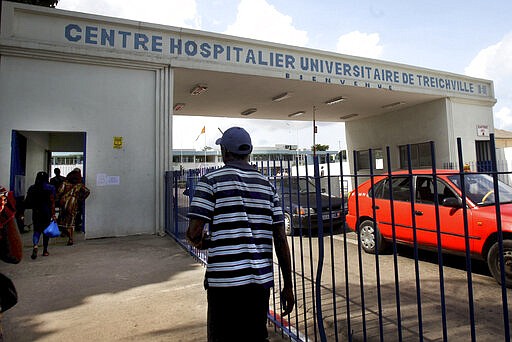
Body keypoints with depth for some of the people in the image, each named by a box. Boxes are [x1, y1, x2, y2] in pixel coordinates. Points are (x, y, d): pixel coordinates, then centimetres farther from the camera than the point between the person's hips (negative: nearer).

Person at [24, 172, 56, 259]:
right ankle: (45, 251, 19)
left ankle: (35, 246, -19)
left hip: (36, 212, 2)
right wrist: (53, 214, -11)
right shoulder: (50, 188, -7)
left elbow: (28, 202, 5)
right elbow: (52, 202, -11)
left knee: (36, 230, 8)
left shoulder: (32, 188, 3)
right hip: (47, 212, -2)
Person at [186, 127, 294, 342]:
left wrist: (202, 242, 13)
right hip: (261, 279, 4)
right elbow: (281, 239, 4)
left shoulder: (211, 181, -4)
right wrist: (288, 286, 10)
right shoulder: (267, 185, 7)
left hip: (225, 280, -4)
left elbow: (194, 233, -11)